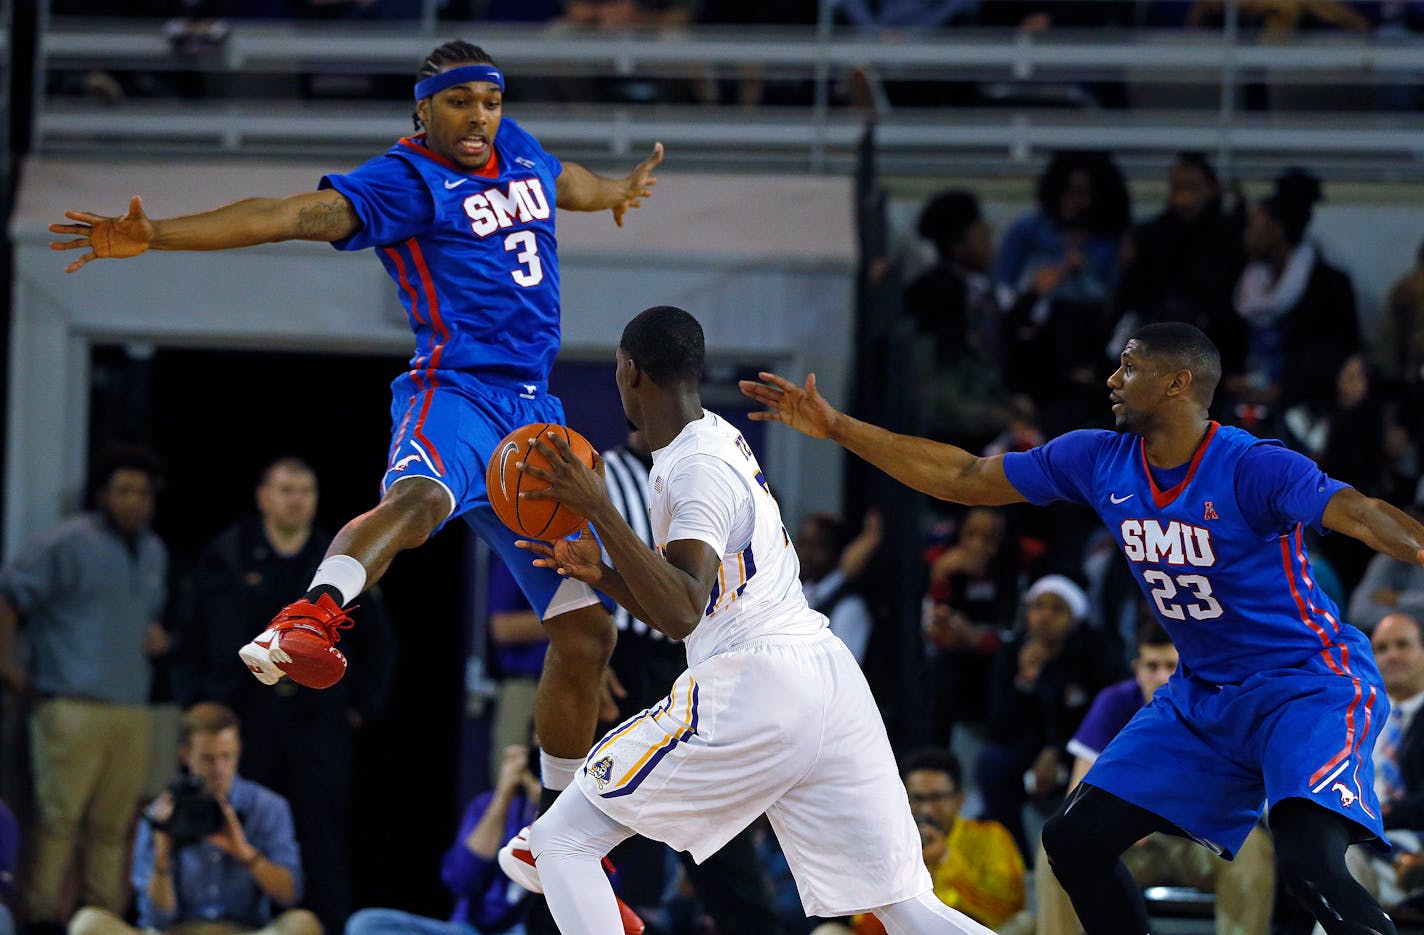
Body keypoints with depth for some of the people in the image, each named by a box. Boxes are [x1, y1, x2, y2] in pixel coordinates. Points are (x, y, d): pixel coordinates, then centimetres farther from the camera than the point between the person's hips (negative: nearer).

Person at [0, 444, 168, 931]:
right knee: (58, 816, -11)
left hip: (132, 707, 7)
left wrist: (157, 635, 13)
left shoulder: (154, 552, 20)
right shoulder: (69, 543, -3)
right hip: (72, 704, -7)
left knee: (114, 823, 5)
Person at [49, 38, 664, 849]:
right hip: (456, 394, -8)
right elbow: (294, 215, -19)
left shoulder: (519, 153, 17)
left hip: (535, 416, 8)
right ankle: (310, 622, -72)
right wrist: (156, 236, -33)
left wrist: (617, 190, 66)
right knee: (418, 497, -42)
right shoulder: (406, 181, -5)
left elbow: (561, 180, 42)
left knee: (588, 628, 8)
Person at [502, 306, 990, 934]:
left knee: (561, 841, 0)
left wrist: (599, 510, -27)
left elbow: (682, 615, -25)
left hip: (750, 693, -9)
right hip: (830, 675, 9)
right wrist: (599, 573, 13)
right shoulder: (721, 439, 19)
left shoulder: (697, 468, -10)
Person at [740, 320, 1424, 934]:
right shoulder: (1100, 462, 0)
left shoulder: (1253, 469, -21)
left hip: (1308, 682, -8)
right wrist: (837, 428, 6)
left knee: (1309, 862, -31)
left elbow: (1358, 514, -37)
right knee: (1076, 839, 5)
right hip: (1204, 694, 8)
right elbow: (963, 479, 9)